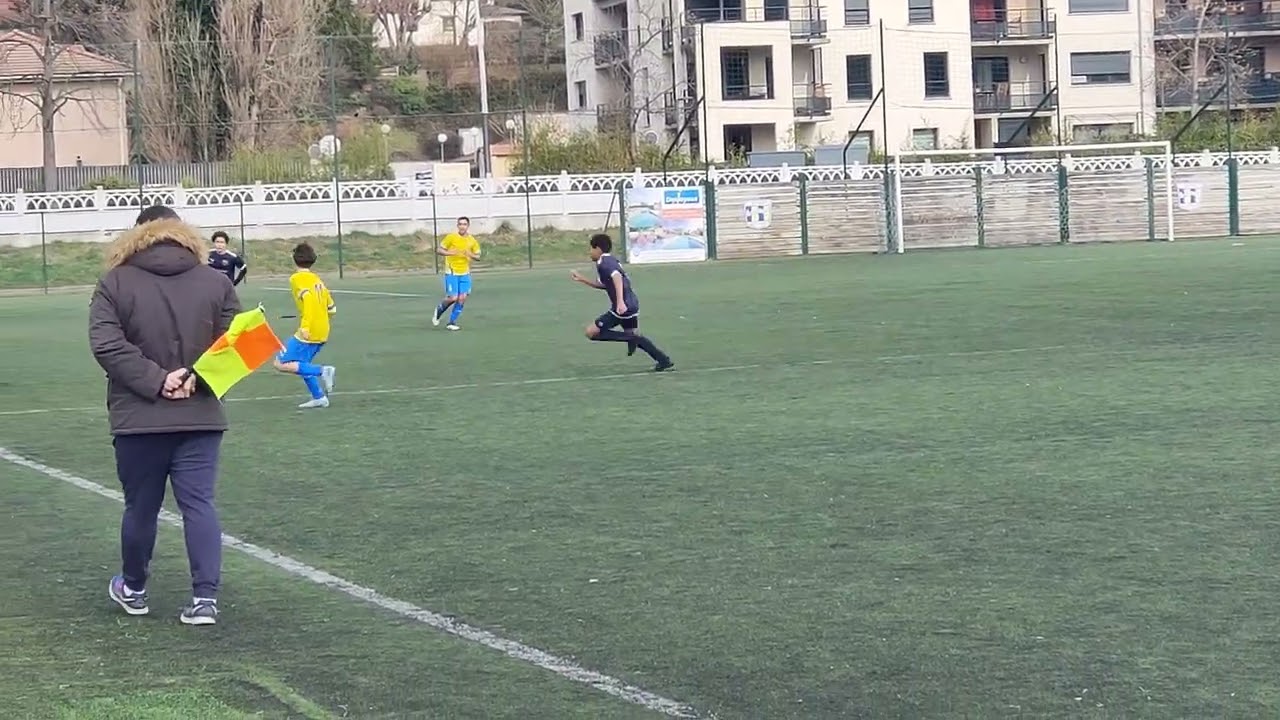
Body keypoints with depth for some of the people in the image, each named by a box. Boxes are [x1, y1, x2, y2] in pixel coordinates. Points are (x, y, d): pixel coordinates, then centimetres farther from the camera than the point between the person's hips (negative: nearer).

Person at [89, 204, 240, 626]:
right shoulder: (216, 282, 3)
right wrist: (197, 379, -12)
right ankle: (205, 598, -6)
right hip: (200, 416, 1)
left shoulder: (115, 283, -1)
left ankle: (133, 590, 30)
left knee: (141, 507, 12)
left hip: (138, 417, -1)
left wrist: (156, 381, -15)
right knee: (199, 504, 1)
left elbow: (106, 345, -13)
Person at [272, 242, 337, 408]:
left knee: (281, 364, -8)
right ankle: (319, 398, 18)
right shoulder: (317, 279, 15)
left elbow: (308, 298, -26)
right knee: (301, 365, 23)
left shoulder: (297, 278, -7)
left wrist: (305, 325, -31)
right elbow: (331, 308, 17)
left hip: (308, 332, -8)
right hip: (322, 332, 8)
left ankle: (322, 371, -19)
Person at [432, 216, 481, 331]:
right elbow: (438, 250, -4)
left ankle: (452, 322, 8)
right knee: (453, 298, -9)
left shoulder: (472, 240, 3)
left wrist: (471, 255, -13)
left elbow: (478, 256, 9)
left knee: (462, 298, -5)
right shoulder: (451, 237, -7)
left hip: (465, 273, 4)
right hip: (451, 273, -4)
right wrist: (449, 253, -22)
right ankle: (439, 310, 23)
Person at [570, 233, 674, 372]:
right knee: (634, 336, 24)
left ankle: (630, 338, -12)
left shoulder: (604, 262, -11)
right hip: (631, 304, 10)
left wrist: (620, 301, -39)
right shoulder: (610, 260, 19)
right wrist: (581, 279, 30)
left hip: (622, 307, -10)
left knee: (592, 332, -5)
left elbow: (617, 278, -28)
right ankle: (664, 361, 17)